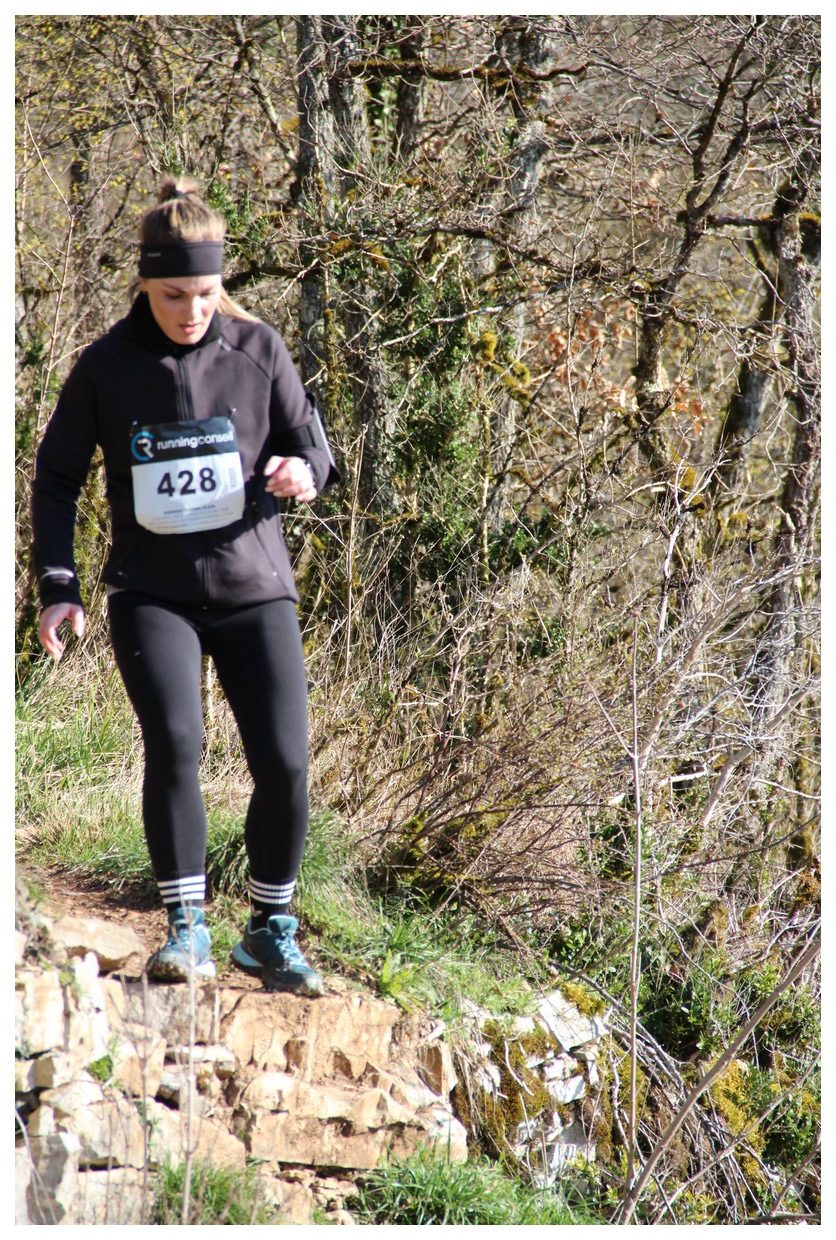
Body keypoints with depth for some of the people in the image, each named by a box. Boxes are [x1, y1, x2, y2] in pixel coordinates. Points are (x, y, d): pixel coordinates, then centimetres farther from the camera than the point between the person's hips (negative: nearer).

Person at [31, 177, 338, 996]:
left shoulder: (257, 350, -1)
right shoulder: (106, 366, -2)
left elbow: (314, 448, 7)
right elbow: (55, 479, 6)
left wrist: (304, 471, -19)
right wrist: (57, 588, -4)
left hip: (252, 585, 1)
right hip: (152, 592, -1)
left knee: (283, 764, -6)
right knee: (173, 742, -22)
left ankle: (271, 932, 15)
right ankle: (186, 927, -9)